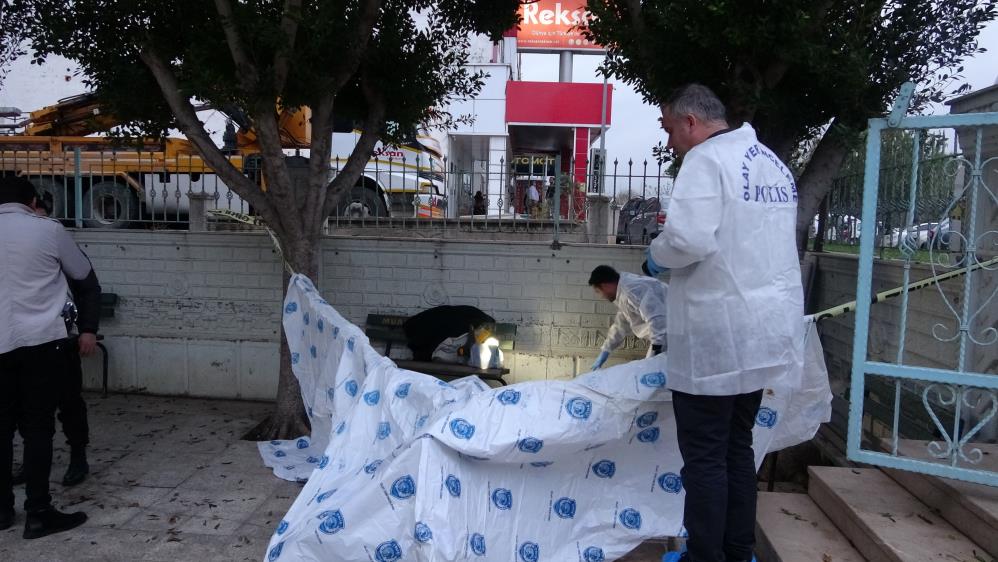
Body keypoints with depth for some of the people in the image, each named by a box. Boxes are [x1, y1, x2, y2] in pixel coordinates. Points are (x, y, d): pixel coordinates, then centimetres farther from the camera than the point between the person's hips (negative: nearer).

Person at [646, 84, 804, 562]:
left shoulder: (706, 158, -12)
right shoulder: (774, 163, 16)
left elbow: (690, 238, -26)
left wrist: (657, 256, -6)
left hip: (717, 334, -9)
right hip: (766, 330, 9)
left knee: (704, 456, 2)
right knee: (738, 448, 18)